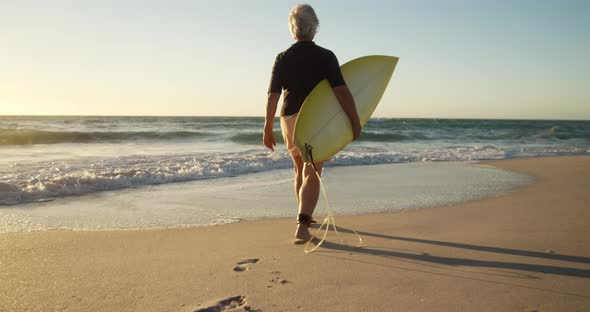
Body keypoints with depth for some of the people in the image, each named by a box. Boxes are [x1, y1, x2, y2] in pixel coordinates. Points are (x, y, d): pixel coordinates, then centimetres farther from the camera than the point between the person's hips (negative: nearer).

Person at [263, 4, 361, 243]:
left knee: (301, 169, 21)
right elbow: (342, 92, -17)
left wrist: (268, 129, 4)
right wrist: (356, 123, -13)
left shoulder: (282, 59, 0)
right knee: (312, 174, -3)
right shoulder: (325, 56, -8)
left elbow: (273, 96, -3)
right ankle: (302, 225, -17)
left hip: (289, 120, 4)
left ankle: (305, 217, 36)